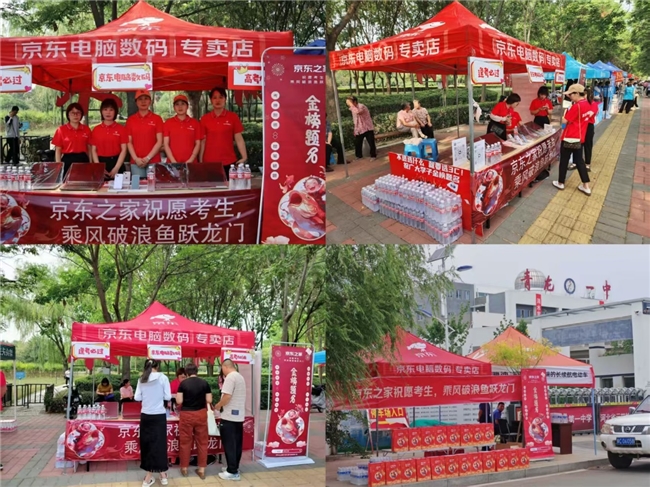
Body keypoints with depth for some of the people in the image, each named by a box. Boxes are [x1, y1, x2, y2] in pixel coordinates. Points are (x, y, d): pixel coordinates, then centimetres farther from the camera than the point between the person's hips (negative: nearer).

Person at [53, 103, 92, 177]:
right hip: (67, 161, -2)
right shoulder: (61, 130, 0)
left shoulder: (86, 129, 6)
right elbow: (58, 150, 1)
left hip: (83, 160, 2)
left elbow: (89, 148, 9)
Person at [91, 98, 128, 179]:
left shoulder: (121, 129, 2)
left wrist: (116, 168, -12)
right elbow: (93, 150, 5)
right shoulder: (96, 130, 7)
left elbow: (124, 150, -3)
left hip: (116, 162, -1)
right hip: (101, 163, 1)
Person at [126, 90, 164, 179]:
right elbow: (129, 142, 6)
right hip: (136, 162, 2)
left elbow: (159, 141, -1)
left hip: (154, 161, -1)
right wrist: (136, 158, -7)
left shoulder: (157, 119, 4)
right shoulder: (130, 120, 9)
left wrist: (148, 158, -9)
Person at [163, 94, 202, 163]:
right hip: (172, 163, 0)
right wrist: (173, 162, -10)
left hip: (190, 163, 0)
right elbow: (166, 144, 1)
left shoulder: (195, 123, 6)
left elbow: (198, 144, 4)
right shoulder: (168, 123, 6)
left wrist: (190, 160, -8)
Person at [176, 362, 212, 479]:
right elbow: (209, 400, -1)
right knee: (202, 442, 9)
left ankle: (184, 468, 20)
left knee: (185, 442, 10)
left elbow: (179, 401, -8)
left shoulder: (183, 383, -7)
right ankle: (202, 469, 12)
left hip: (187, 415, -1)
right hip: (201, 414, 1)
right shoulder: (204, 383, -2)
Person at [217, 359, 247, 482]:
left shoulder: (230, 377, -14)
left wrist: (218, 405, -6)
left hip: (229, 416, -9)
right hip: (239, 416, 9)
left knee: (229, 444, -4)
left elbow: (227, 396, -22)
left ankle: (232, 472, -2)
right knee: (236, 443, 13)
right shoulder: (240, 377, 14)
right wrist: (222, 405, 19)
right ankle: (234, 467, 20)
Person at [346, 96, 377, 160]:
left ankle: (373, 156, 13)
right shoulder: (354, 109, 9)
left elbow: (357, 112, -42)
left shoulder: (361, 106, -18)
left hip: (367, 128, -7)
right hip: (359, 130, 7)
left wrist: (351, 105, -32)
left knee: (371, 143, -1)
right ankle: (359, 156, 22)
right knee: (357, 143, 7)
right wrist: (355, 130, 16)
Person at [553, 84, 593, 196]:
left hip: (570, 138, -8)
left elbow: (564, 121, -18)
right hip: (580, 138, 8)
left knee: (564, 160, 8)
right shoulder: (586, 105, 6)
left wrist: (565, 111, -2)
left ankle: (560, 183, 22)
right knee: (579, 161, 14)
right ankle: (586, 187, 13)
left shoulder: (576, 106, -22)